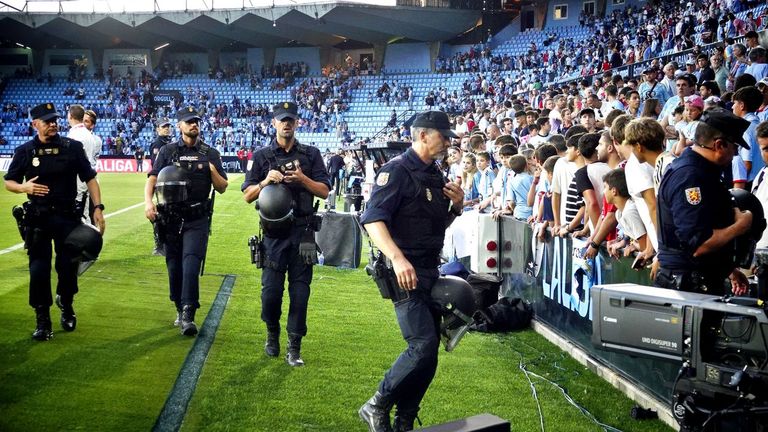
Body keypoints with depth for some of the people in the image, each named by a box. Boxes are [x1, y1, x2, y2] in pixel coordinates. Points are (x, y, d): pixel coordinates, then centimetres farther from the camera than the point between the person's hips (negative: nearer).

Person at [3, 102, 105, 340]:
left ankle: (66, 305, 32)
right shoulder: (25, 151, 1)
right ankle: (42, 321, 9)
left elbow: (89, 178, 2)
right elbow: (8, 182, 9)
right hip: (38, 218, 0)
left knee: (68, 266, 4)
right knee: (38, 270, -2)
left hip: (68, 216, 0)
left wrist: (97, 208, -7)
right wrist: (24, 187, -13)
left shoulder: (72, 147, 0)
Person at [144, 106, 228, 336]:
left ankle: (188, 315, -16)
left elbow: (222, 188, 7)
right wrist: (148, 201, -20)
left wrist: (212, 170, -12)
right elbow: (152, 179, -3)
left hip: (197, 220, -2)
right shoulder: (167, 151, 7)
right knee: (174, 267, 8)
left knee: (191, 264, -15)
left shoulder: (210, 153, 7)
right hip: (170, 218, 2)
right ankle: (180, 310, 24)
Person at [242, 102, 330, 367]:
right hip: (274, 232, 0)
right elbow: (247, 196, 5)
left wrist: (302, 178, -12)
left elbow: (325, 192, 4)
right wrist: (266, 180, -12)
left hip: (303, 231, 0)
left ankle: (294, 347, 9)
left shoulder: (310, 154, 8)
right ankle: (272, 333, 27)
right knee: (271, 290, 1)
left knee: (300, 291, 1)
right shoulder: (262, 156, 7)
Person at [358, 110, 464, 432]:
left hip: (430, 273, 9)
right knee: (423, 345, -16)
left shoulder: (436, 175, 15)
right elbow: (373, 220, -21)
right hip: (406, 273, -9)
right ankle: (377, 406, 1)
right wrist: (397, 258, -34)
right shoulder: (397, 170, -11)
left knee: (428, 352, 10)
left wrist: (456, 206, 5)